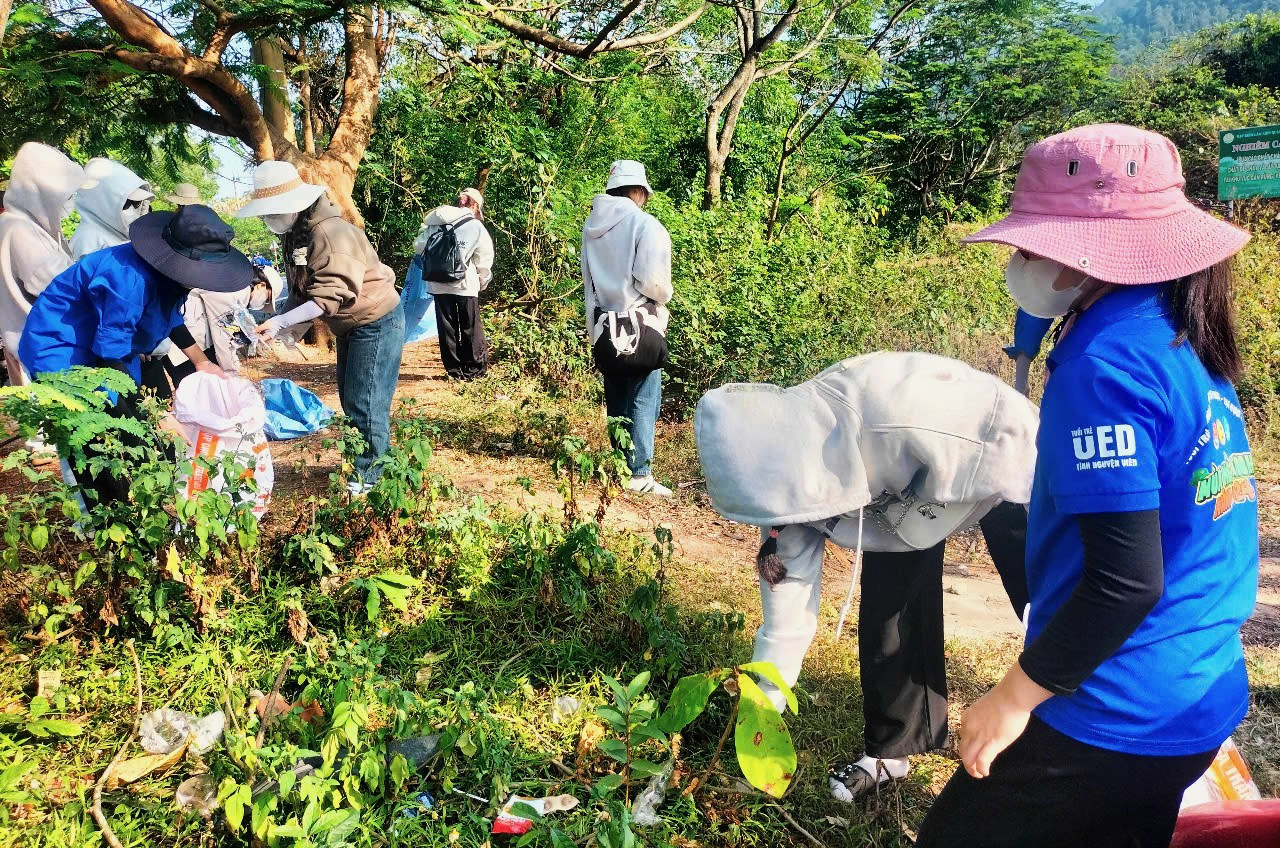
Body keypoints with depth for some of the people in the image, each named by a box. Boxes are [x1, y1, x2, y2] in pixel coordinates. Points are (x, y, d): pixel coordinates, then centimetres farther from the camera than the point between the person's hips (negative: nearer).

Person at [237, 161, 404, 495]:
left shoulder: (330, 233, -27)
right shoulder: (296, 234, 4)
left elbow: (330, 296, -32)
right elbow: (303, 291, 4)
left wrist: (281, 322, -35)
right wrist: (277, 319, -11)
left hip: (377, 322, -10)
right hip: (351, 326, 10)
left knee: (365, 404, -5)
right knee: (350, 400, 16)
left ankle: (371, 477, 8)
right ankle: (363, 463, 30)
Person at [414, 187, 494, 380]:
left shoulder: (435, 223, 6)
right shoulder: (476, 227, -3)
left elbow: (418, 247, 6)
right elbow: (485, 259, 1)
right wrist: (483, 281, 16)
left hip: (438, 284, 3)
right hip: (465, 284, -3)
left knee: (447, 327, 10)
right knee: (470, 328, 8)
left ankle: (454, 370, 14)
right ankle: (474, 369, 13)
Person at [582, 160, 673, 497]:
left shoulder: (592, 226, 7)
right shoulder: (644, 224, -13)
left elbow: (587, 276, 8)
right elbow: (651, 279, -19)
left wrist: (597, 310, 16)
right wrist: (664, 297, 0)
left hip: (606, 324, 6)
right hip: (640, 324, -6)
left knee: (616, 399, 15)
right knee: (642, 400, 0)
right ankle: (639, 473, 0)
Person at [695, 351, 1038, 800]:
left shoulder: (891, 419, -45)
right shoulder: (783, 465, -22)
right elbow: (790, 594, -12)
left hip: (1000, 452, -4)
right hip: (901, 492, 5)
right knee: (885, 607, -1)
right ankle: (889, 750, 18)